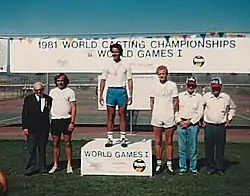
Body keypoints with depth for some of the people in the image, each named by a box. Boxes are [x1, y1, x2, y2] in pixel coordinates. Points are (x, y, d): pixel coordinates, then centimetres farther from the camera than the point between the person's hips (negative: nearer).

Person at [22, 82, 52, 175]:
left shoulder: (48, 99, 7)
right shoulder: (28, 99, 2)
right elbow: (24, 114, 0)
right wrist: (25, 127, -5)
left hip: (44, 128, 2)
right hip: (32, 129, -2)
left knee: (42, 149, 11)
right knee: (31, 150, 2)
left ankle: (42, 167, 21)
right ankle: (31, 168, 11)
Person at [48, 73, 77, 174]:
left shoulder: (70, 92, 0)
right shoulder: (52, 92, 11)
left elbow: (74, 107, -3)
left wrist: (72, 122, -10)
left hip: (66, 119, -3)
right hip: (55, 119, 3)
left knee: (67, 143, 1)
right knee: (55, 143, 7)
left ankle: (69, 165, 10)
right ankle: (55, 165, 16)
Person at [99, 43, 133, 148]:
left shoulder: (126, 65, 5)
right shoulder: (107, 66, 7)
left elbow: (129, 80, 4)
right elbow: (103, 80, 9)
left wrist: (130, 95, -3)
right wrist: (101, 95, 3)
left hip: (122, 91, -1)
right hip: (111, 91, 1)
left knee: (122, 116, 2)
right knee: (110, 116, 2)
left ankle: (123, 139, 8)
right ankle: (110, 139, 8)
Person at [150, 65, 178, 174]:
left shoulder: (172, 85, 1)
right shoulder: (154, 86, 6)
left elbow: (176, 101, 4)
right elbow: (152, 101, 12)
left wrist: (173, 114, 1)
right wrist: (154, 114, 6)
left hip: (169, 118, -1)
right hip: (156, 118, 2)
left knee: (169, 142, 5)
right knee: (158, 142, 7)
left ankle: (169, 164, 14)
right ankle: (159, 164, 16)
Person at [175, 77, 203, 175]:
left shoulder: (199, 97, 6)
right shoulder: (180, 95, 9)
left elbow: (200, 112, 0)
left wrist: (189, 122, -7)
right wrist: (179, 121, -5)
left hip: (193, 124, -1)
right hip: (181, 123, 1)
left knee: (193, 148, 3)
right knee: (181, 148, 4)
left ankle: (193, 168, 14)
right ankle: (182, 168, 14)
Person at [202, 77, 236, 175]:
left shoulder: (226, 97, 1)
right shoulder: (206, 96, -2)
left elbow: (232, 108, 18)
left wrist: (229, 119, 11)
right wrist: (202, 120, 6)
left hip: (221, 127, 1)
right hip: (209, 126, -1)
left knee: (220, 149, 6)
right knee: (209, 148, 4)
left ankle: (220, 168, 18)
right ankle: (210, 168, 16)